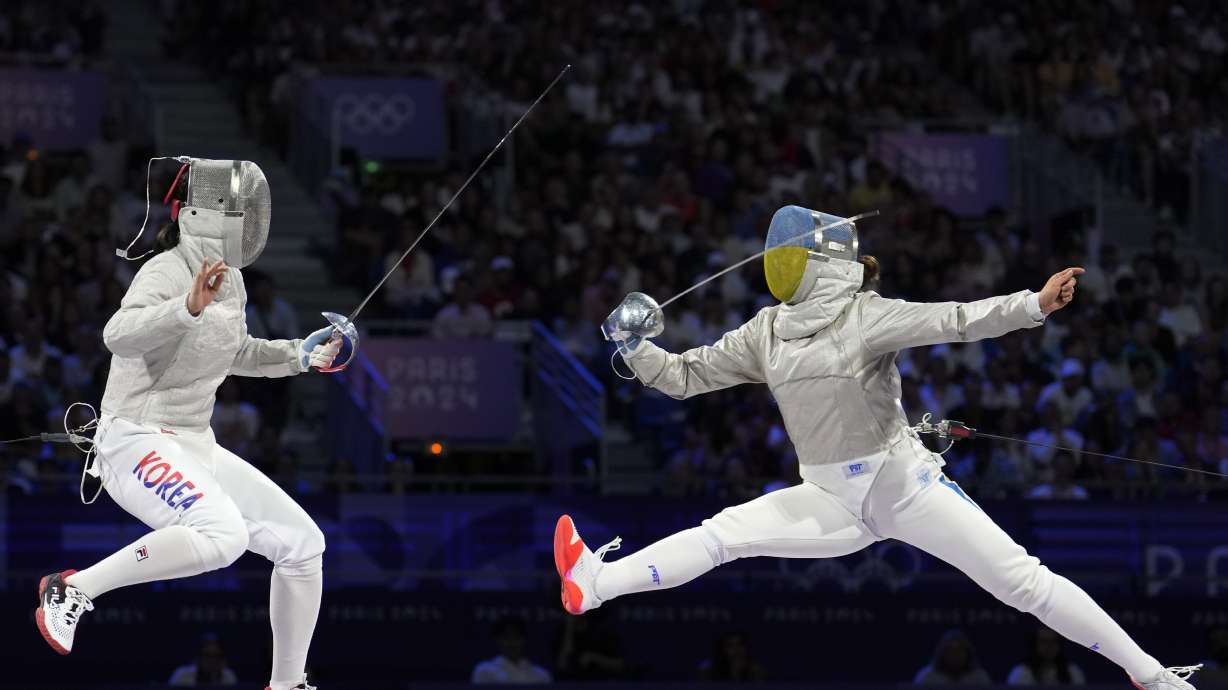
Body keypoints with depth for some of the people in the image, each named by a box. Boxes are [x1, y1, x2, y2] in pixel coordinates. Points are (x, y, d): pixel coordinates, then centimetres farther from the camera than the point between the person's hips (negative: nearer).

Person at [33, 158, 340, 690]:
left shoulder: (227, 277, 10)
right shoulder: (167, 272, -17)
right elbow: (119, 336, -37)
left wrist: (299, 355, 16)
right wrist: (188, 307, -51)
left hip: (194, 448, 9)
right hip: (137, 446, -9)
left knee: (303, 544, 5)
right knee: (224, 535, -35)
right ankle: (72, 589, -20)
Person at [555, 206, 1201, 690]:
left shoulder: (867, 316, -14)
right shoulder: (767, 333, 3)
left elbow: (954, 320, -27)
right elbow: (683, 376, 8)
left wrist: (1035, 304, -42)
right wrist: (634, 346, -11)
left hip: (906, 486, -5)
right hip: (835, 504, 5)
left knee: (1020, 581, -11)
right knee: (721, 535, -6)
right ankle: (595, 584, -10)